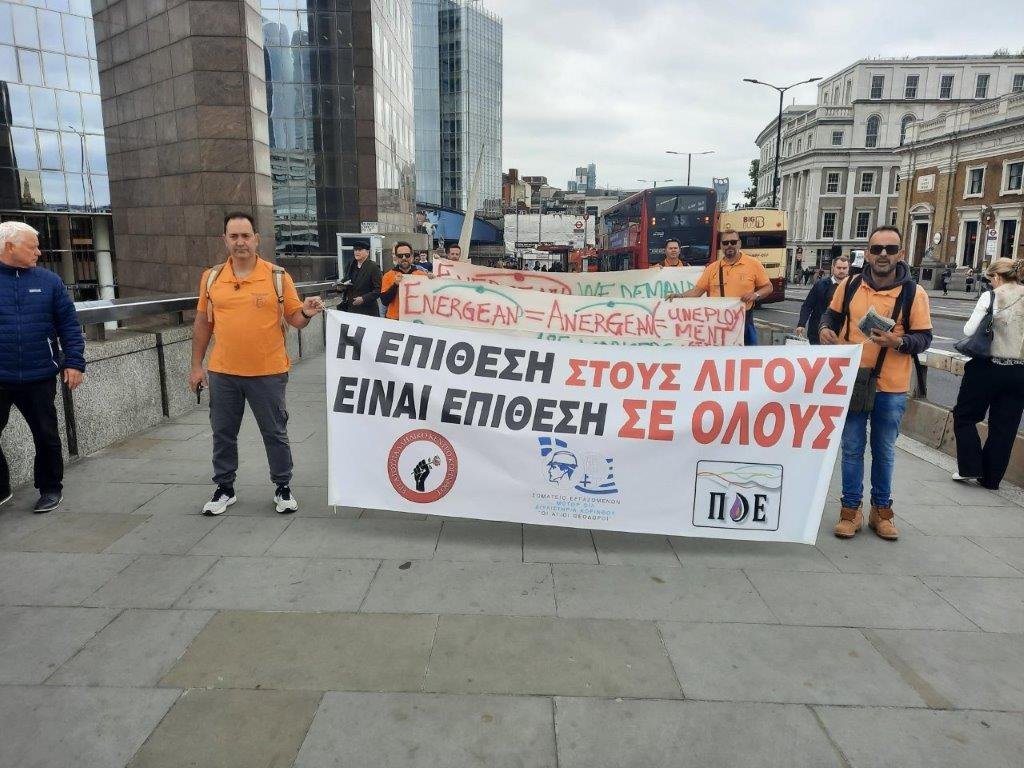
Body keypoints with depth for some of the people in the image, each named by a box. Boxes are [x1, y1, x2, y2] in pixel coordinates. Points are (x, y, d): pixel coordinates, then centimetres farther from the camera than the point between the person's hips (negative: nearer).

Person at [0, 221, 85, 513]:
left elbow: (69, 325, 3)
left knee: (46, 435, 11)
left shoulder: (48, 280, 3)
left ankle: (50, 488, 26)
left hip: (39, 378, 1)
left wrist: (74, 362, -5)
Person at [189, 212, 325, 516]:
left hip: (268, 372, -2)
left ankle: (283, 488, 25)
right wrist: (196, 365, 8)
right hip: (223, 373, 3)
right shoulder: (211, 277, 3)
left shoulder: (277, 276, -5)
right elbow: (203, 323, 9)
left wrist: (307, 313, -23)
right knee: (223, 433, 13)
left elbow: (294, 319, 0)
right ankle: (225, 488, 31)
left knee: (275, 433, 8)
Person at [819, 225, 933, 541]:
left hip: (891, 388, -1)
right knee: (852, 449, 9)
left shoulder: (913, 293, -7)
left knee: (884, 451, 13)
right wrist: (825, 329, -7)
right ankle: (850, 509, 20)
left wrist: (897, 341, -25)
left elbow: (924, 338, -5)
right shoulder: (849, 286, -1)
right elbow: (832, 315, 15)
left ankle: (881, 510, 28)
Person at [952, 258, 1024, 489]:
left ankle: (970, 468, 8)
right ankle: (991, 477, 18)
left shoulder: (991, 297, -9)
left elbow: (969, 330, -11)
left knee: (965, 416, 11)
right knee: (1004, 426, 11)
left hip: (989, 367, -5)